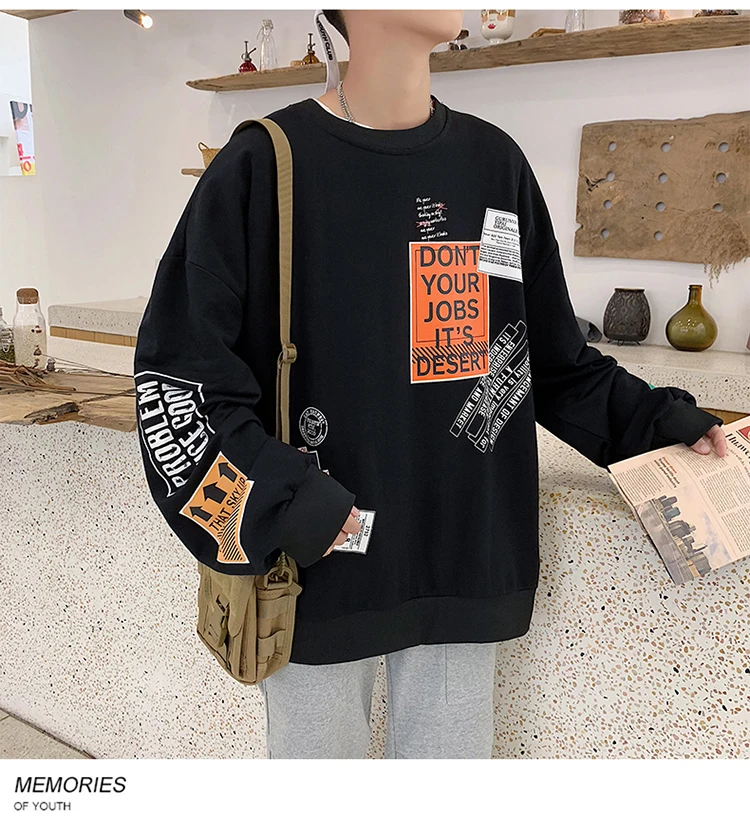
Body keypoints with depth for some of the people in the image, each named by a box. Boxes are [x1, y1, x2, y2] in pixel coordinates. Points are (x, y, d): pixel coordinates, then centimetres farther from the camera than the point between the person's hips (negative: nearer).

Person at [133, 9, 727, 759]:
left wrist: (655, 420, 3)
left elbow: (553, 357, 13)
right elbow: (176, 366, -8)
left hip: (464, 566, 4)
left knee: (450, 752, 19)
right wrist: (274, 497, -17)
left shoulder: (494, 162, 6)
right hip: (316, 571, -3)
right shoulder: (265, 166, -7)